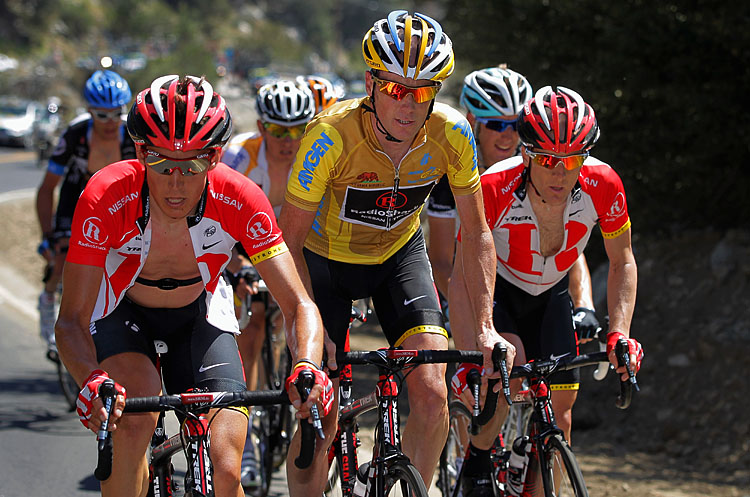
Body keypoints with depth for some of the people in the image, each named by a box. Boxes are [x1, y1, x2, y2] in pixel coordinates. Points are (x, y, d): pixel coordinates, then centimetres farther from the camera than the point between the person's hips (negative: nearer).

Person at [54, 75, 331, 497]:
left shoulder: (241, 200, -29)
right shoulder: (107, 197, -33)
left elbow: (299, 306, -27)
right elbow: (72, 320, -32)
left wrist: (307, 368, -49)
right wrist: (93, 379, -53)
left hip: (200, 315, 1)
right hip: (123, 311, -1)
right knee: (135, 417, -33)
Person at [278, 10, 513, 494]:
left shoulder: (451, 133, -25)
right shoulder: (332, 135, -33)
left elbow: (477, 234, -12)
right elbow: (289, 241, -25)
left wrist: (485, 327, -18)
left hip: (399, 254, 2)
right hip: (326, 258, -2)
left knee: (432, 396, -14)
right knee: (319, 419, -10)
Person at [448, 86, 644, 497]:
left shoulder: (603, 186, -27)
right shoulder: (494, 188, -35)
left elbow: (622, 263, -10)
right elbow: (461, 280, -31)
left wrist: (619, 332, -23)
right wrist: (469, 358, -41)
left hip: (548, 294, 3)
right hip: (493, 288, -3)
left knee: (559, 407, -5)